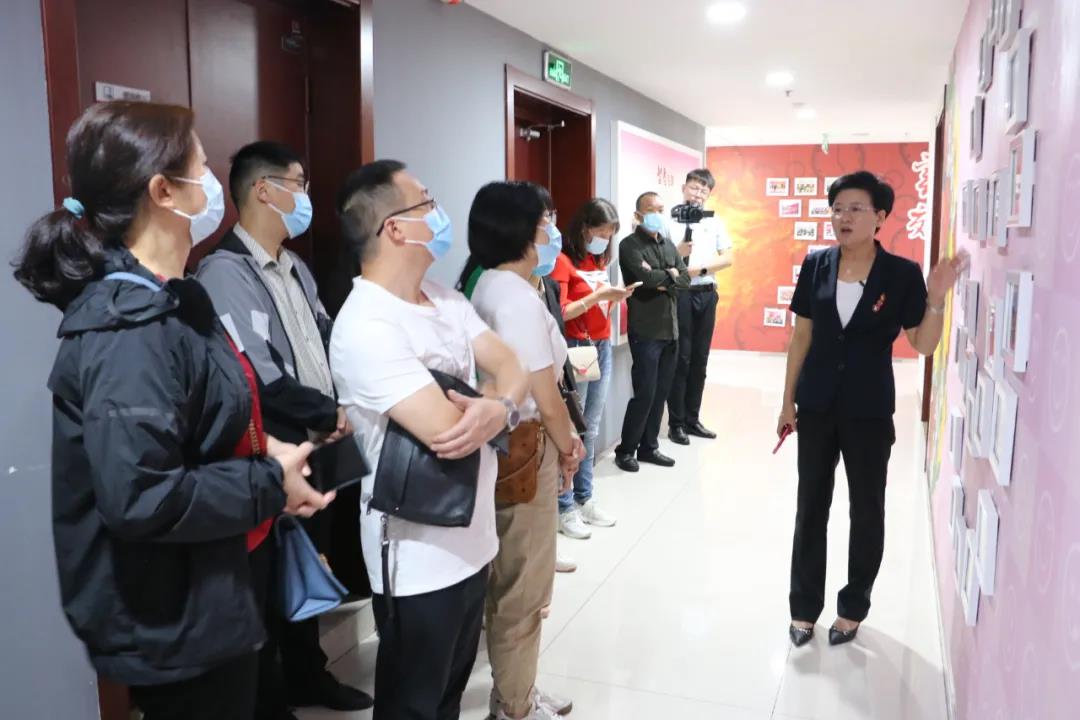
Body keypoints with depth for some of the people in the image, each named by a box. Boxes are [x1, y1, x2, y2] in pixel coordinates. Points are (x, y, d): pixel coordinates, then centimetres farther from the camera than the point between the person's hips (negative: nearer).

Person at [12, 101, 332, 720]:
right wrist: (271, 484, -21)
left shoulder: (168, 302, 7)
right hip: (173, 622, -9)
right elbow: (138, 497, -31)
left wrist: (263, 447, 0)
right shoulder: (129, 330, -25)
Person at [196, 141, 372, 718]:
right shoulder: (225, 273, -17)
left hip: (315, 451, 8)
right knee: (268, 584, 9)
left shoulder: (296, 269, 12)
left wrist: (340, 410, -7)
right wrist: (330, 415, -12)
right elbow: (259, 377, -24)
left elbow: (326, 345, 11)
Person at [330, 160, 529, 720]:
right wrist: (494, 404, -7)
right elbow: (445, 429, -29)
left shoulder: (447, 300, 6)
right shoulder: (366, 327, -23)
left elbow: (511, 369, 0)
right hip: (420, 557, -8)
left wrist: (499, 409, -23)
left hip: (471, 539, 8)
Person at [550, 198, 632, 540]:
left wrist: (613, 298, 1)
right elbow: (559, 313, -16)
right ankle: (565, 508, 5)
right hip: (576, 349, -8)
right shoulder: (563, 261, -9)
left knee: (591, 429, 12)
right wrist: (596, 296, -20)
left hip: (603, 348, 8)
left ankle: (584, 500, 21)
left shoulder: (600, 261, 15)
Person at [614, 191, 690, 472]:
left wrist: (660, 281, -11)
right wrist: (669, 274, -4)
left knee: (661, 393, 10)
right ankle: (625, 450, 8)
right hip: (645, 331, -7)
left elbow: (685, 280, 4)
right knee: (644, 393, -6)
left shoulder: (669, 245, 16)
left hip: (670, 330, 7)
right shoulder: (630, 245, -6)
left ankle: (649, 446, 22)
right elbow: (646, 277, -21)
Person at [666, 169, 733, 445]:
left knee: (700, 359, 10)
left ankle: (692, 419, 19)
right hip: (680, 294, -5)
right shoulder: (670, 220, -3)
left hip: (707, 294, 5)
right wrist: (677, 253, -24)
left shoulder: (715, 222, 10)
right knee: (681, 358, -2)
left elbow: (727, 258, 3)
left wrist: (701, 269, -11)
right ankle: (676, 422, 6)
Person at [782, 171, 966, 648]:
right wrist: (788, 400, 4)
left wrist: (936, 300, -24)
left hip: (869, 411, -2)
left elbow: (924, 346, -7)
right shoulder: (816, 265, -2)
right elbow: (801, 336, 3)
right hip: (817, 406, 2)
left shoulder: (902, 274, -8)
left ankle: (853, 608, 29)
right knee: (811, 507, 10)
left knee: (866, 511, 11)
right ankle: (804, 607, 24)